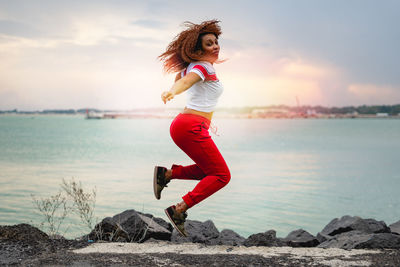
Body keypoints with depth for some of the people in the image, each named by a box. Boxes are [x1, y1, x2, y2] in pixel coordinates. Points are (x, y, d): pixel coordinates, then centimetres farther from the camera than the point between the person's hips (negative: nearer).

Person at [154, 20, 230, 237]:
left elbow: (180, 76, 36)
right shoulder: (204, 67, -12)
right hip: (192, 127, -9)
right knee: (221, 175, -6)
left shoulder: (193, 65, 15)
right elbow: (185, 81, -33)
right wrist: (172, 92, -52)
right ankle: (179, 210, -13)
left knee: (208, 171, 21)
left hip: (182, 124, 9)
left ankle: (166, 173, 9)